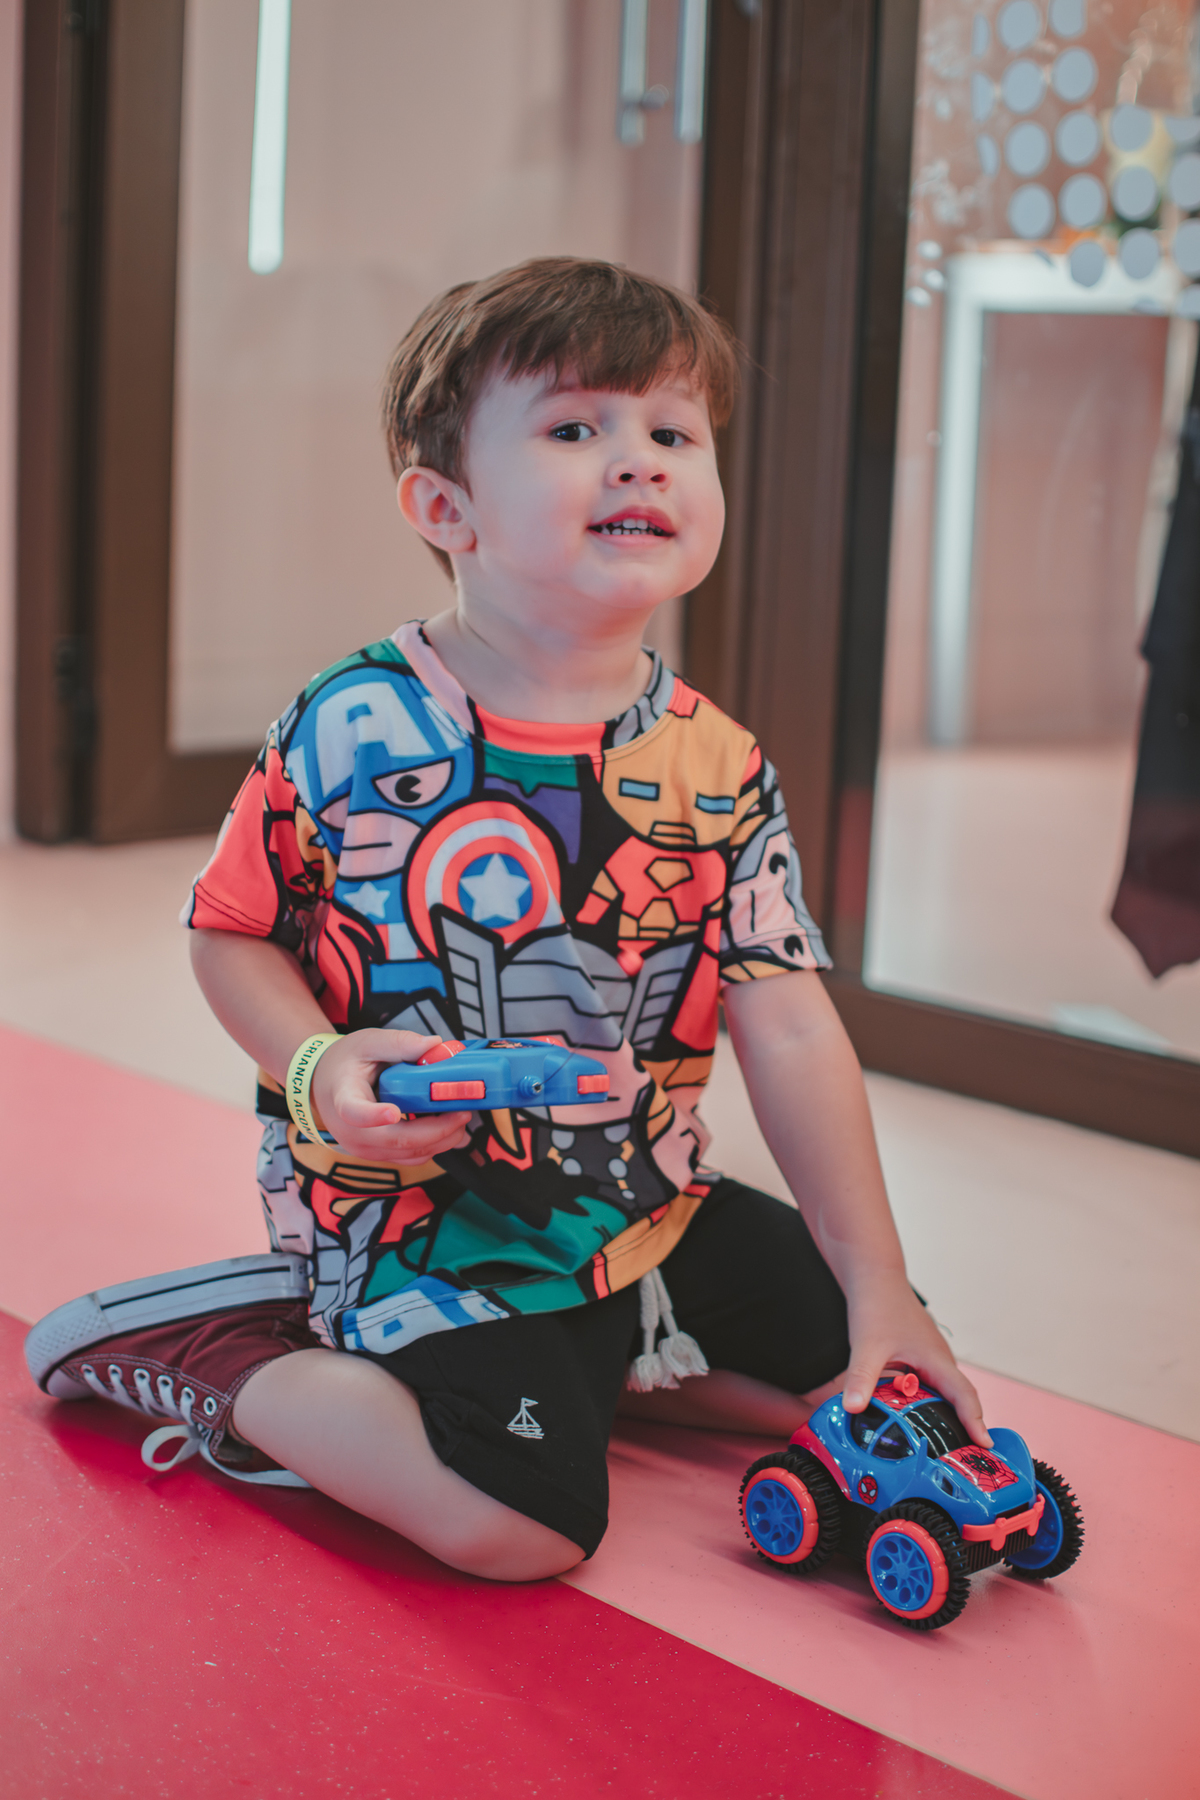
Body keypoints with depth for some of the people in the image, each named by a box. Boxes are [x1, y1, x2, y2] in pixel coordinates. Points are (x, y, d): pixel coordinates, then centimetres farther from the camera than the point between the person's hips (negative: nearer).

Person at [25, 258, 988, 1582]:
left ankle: (573, 1353, 15)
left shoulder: (719, 768, -3)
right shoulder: (354, 731, -13)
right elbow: (231, 932, -2)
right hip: (413, 1210, -6)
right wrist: (321, 1070, -23)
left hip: (644, 1209, 6)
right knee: (522, 1521, -24)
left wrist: (878, 1286, -5)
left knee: (882, 1378, 9)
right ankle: (221, 1366, -2)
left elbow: (790, 1037, -2)